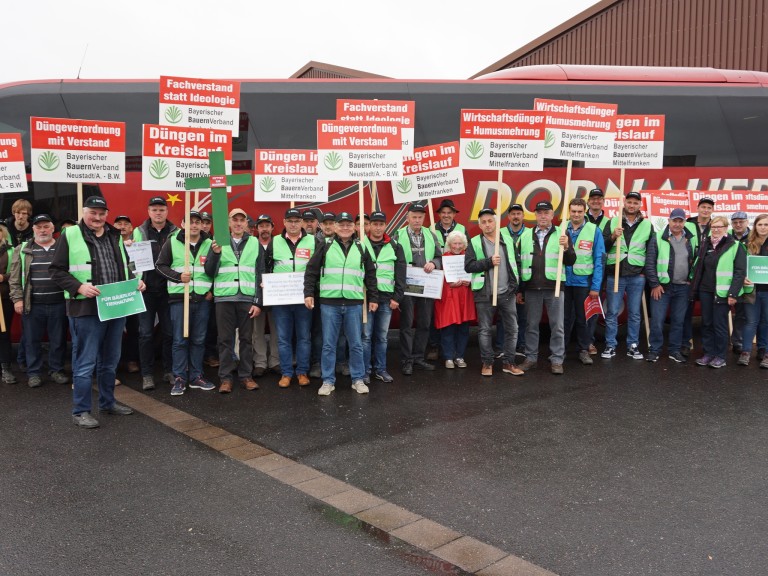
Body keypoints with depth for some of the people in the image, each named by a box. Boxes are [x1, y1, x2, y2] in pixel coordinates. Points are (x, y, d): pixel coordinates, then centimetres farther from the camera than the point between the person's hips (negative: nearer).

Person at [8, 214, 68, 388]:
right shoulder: (22, 250, 6)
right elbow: (15, 277, 5)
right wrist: (17, 298, -3)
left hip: (59, 303, 0)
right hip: (32, 304, 0)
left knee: (58, 339, 7)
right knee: (32, 340, 7)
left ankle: (56, 370, 20)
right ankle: (33, 373, 17)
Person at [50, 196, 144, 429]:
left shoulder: (115, 236, 13)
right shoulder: (70, 235, -4)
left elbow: (124, 266, 22)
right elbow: (57, 270, -5)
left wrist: (135, 281, 3)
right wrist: (79, 287, -19)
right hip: (86, 309, -6)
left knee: (110, 361, 16)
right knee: (85, 363, 0)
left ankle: (107, 402, 30)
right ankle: (80, 411, 11)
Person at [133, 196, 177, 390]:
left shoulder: (176, 233, 5)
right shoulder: (139, 232, 5)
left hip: (168, 289, 0)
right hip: (146, 289, 0)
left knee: (169, 332, 6)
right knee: (146, 333, 3)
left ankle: (169, 371, 17)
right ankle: (147, 374, 10)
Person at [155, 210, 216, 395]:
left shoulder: (210, 244, 7)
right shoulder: (172, 242, 1)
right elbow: (160, 265, 2)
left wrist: (212, 290, 3)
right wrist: (178, 277, -12)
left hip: (202, 298, 2)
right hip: (179, 297, -2)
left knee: (199, 340, 8)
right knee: (180, 340, 1)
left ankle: (196, 377, 17)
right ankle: (179, 378, 8)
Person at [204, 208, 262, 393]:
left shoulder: (255, 243, 7)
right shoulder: (218, 242, 6)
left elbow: (260, 274, 6)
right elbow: (209, 272, 3)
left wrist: (258, 302, 0)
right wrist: (215, 253, -15)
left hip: (247, 298, 0)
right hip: (224, 298, 0)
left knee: (246, 338, 6)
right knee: (225, 339, 4)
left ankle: (246, 375, 15)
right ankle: (225, 377, 11)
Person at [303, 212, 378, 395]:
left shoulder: (361, 248, 9)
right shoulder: (325, 246, 4)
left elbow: (370, 275, 12)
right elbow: (311, 271, 5)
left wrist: (373, 298, 9)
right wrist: (308, 293, -3)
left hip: (354, 303, 1)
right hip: (329, 302, -1)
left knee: (356, 344, 7)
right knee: (328, 344, 4)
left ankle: (358, 379, 18)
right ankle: (328, 381, 14)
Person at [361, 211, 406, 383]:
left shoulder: (395, 247, 8)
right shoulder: (360, 245, 3)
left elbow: (400, 275, 6)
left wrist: (397, 297, -1)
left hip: (387, 298, 2)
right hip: (365, 296, -2)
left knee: (382, 336, 9)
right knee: (366, 335, 0)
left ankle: (380, 369, 19)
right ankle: (365, 370, 9)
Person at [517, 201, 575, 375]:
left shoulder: (561, 234, 4)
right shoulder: (526, 235, 10)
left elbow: (571, 262, 1)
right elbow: (519, 262, 12)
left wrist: (566, 247, -19)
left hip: (554, 287, -2)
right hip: (531, 287, 2)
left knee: (557, 326, 2)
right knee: (531, 325, 9)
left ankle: (556, 360, 11)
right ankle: (531, 357, 20)